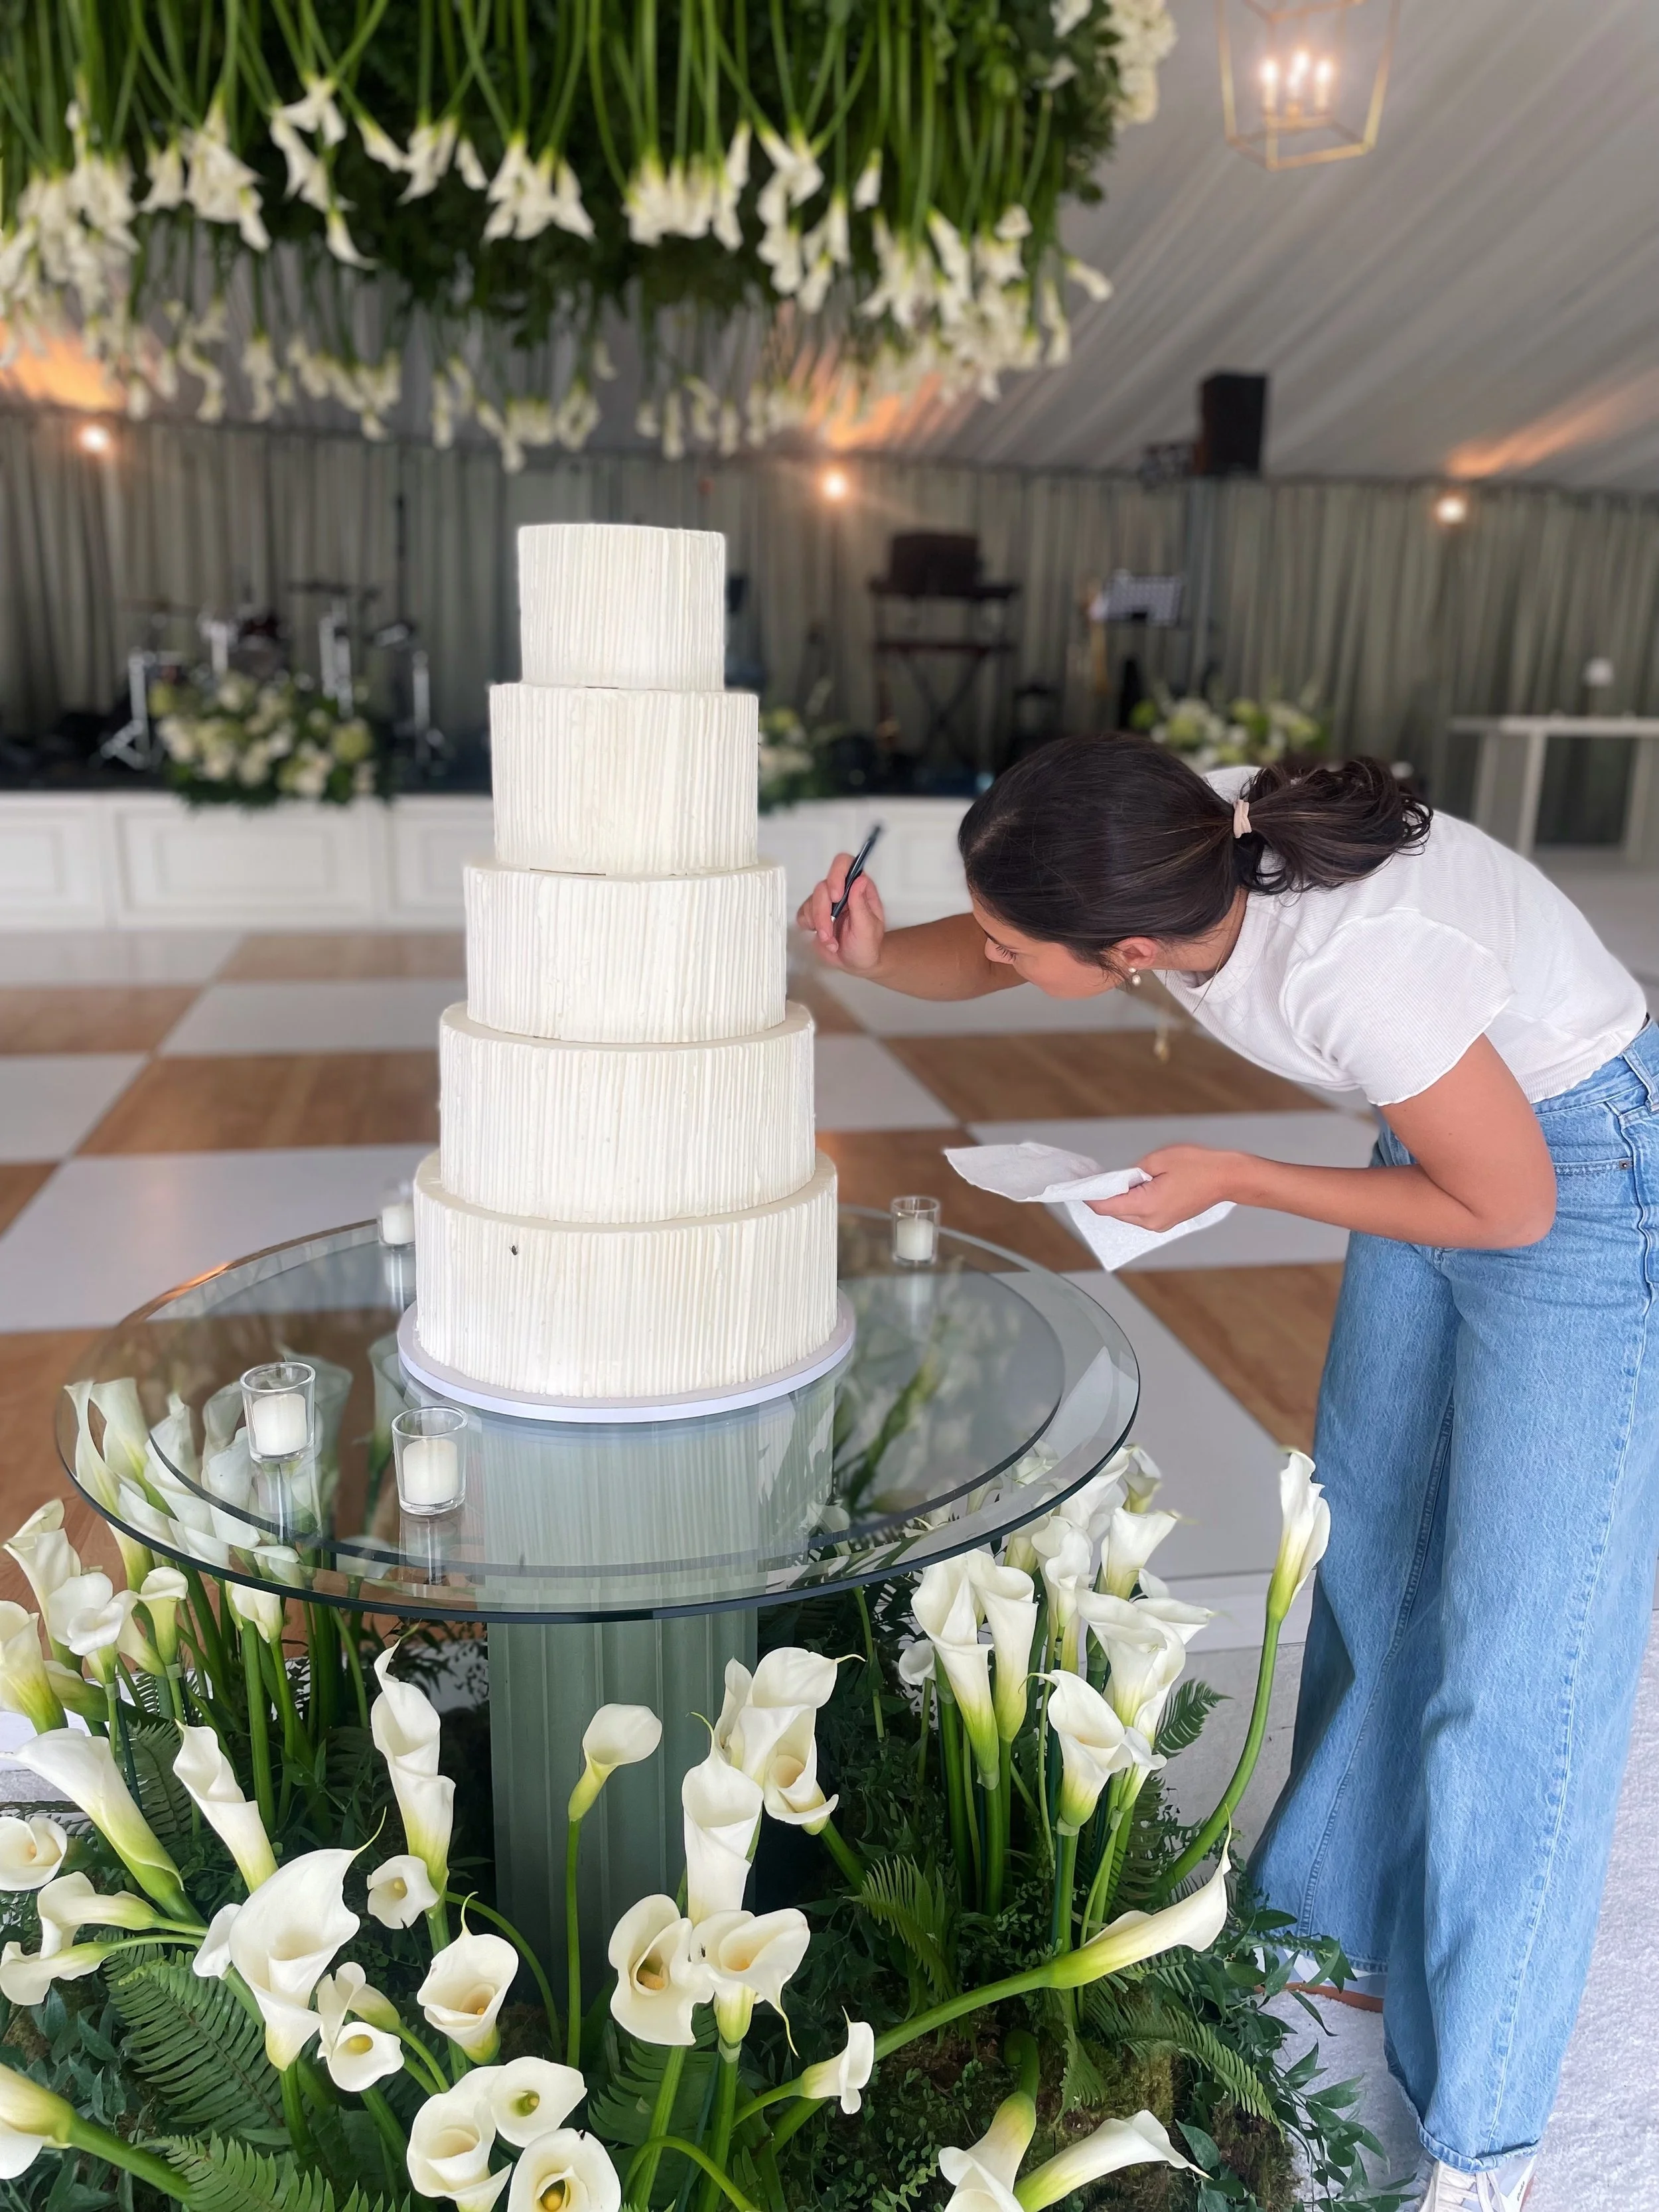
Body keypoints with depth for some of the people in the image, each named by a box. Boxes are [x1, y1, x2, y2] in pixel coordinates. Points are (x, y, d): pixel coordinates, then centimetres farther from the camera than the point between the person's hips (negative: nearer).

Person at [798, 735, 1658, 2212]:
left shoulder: (1360, 966, -39)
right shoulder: (1168, 853, -20)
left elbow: (1508, 1207, -22)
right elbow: (970, 959, -2)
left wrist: (1231, 1182, -20)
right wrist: (876, 950, -22)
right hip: (1447, 1131, 7)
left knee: (1513, 1659, -2)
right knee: (1371, 1564, 16)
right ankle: (1337, 1925, 39)